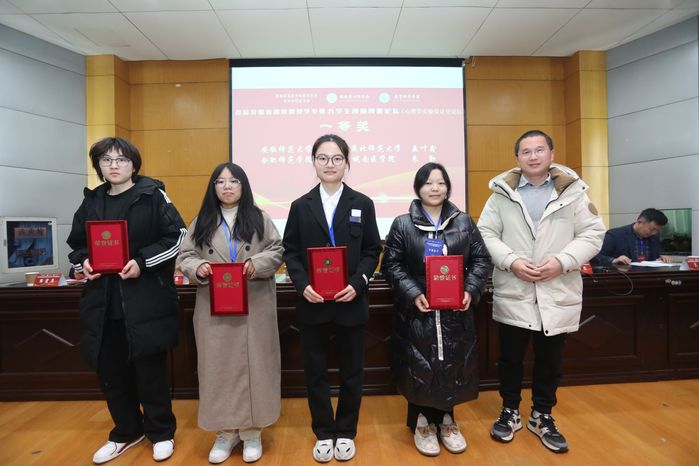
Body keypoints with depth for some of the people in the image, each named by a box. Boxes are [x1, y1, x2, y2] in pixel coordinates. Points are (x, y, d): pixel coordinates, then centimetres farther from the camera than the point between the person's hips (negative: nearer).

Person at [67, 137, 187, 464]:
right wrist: (82, 263, -2)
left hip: (146, 300, -5)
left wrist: (142, 261, -18)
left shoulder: (152, 195, -4)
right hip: (103, 302, 6)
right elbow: (76, 244, 19)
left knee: (150, 370, 6)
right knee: (110, 370, 15)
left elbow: (177, 236, -10)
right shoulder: (91, 202, 12)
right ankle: (126, 432, 37)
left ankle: (161, 432, 29)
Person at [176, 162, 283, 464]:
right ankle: (226, 431, 24)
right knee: (219, 365, 7)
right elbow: (184, 256, 6)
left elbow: (277, 251, 1)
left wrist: (257, 263, -18)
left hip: (254, 305, -1)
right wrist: (197, 267, -15)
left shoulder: (260, 219, 5)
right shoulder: (202, 222, 10)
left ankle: (252, 430, 20)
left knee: (253, 364, 4)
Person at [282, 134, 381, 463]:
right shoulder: (301, 206, 4)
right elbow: (290, 252, 2)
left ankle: (346, 432, 33)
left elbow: (372, 251, 1)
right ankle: (324, 433, 32)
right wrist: (303, 285, -14)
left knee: (351, 370, 12)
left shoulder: (362, 204, 3)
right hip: (312, 303, 1)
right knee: (315, 370, 11)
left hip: (351, 302, 0)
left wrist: (357, 284, -14)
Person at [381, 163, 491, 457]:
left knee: (452, 367, 12)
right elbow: (391, 265, -6)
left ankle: (445, 419, 36)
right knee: (419, 369, 7)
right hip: (416, 312, -2)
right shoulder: (403, 224, -3)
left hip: (455, 311, 3)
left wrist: (471, 290, -10)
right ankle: (421, 422, 30)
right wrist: (413, 294, -17)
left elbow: (481, 260, 6)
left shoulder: (464, 223, 5)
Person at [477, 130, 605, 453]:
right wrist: (511, 261, -15)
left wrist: (562, 261, -15)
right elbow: (486, 233, -1)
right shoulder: (503, 192, 2)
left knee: (549, 361, 15)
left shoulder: (573, 191, 3)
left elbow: (592, 234, 0)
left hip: (557, 294, 1)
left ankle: (542, 416, 36)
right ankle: (510, 411, 34)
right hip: (513, 293, 0)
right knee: (510, 358, 12)